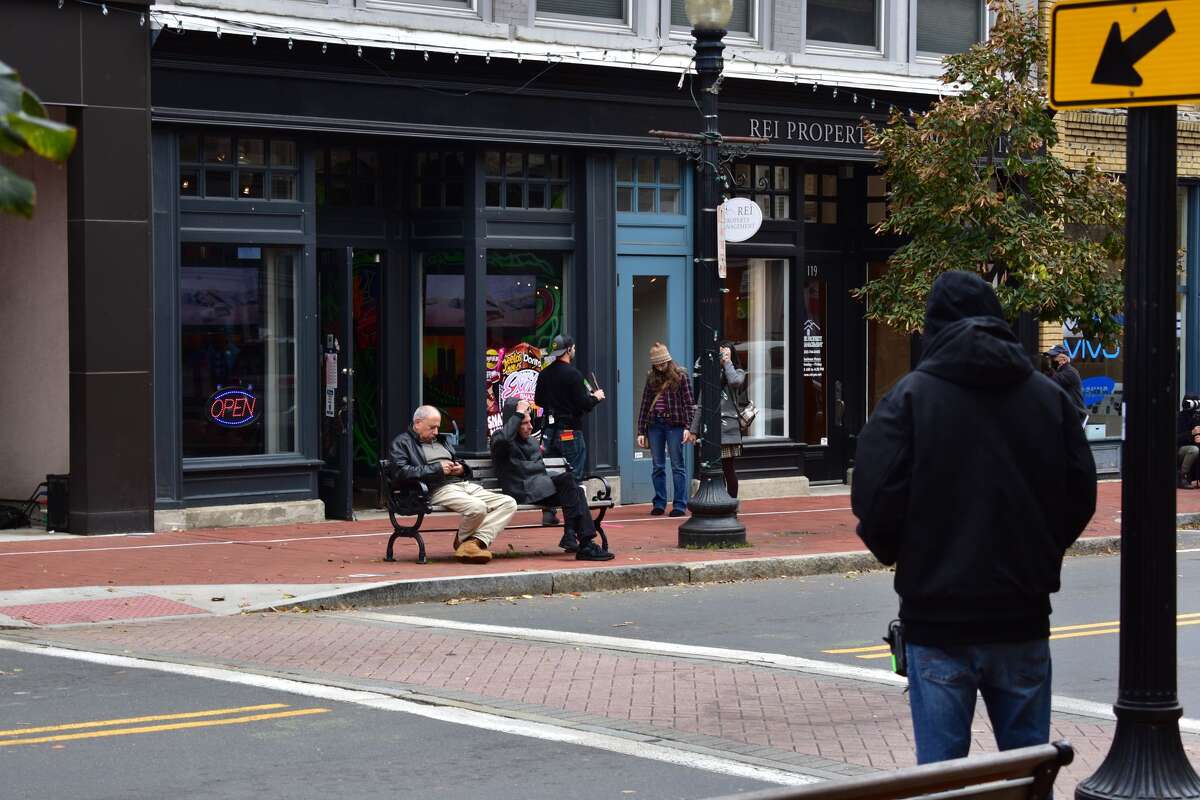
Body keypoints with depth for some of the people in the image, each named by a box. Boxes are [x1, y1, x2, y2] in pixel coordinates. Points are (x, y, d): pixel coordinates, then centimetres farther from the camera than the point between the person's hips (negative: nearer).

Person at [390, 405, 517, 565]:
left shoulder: (441, 440, 31)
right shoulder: (402, 443, 7)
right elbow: (401, 471, -10)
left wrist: (461, 468, 13)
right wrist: (437, 469, -10)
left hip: (466, 485, 8)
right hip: (439, 490, -8)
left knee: (508, 503, -14)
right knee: (477, 507, -35)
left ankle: (475, 540, -26)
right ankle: (461, 540, -5)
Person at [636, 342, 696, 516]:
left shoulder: (680, 377, 1)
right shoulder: (651, 379, 12)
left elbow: (689, 403, -2)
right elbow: (644, 405, 13)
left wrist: (688, 427, -12)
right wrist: (641, 431, 9)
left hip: (674, 425, -4)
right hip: (654, 425, 4)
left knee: (677, 466, -1)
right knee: (658, 467, 7)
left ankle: (679, 505, 0)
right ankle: (659, 504, 12)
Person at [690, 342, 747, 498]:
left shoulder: (738, 372, 9)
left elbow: (735, 381, -19)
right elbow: (700, 406, 15)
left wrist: (727, 363, -4)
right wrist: (694, 430, 9)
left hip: (728, 427, -3)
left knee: (729, 469, -2)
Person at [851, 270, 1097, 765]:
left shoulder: (910, 396, -7)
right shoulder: (1050, 397, 4)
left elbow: (875, 501, -12)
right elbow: (1081, 495, 6)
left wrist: (902, 557, 8)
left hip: (938, 617, -3)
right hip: (1023, 616, 3)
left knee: (940, 766, 3)